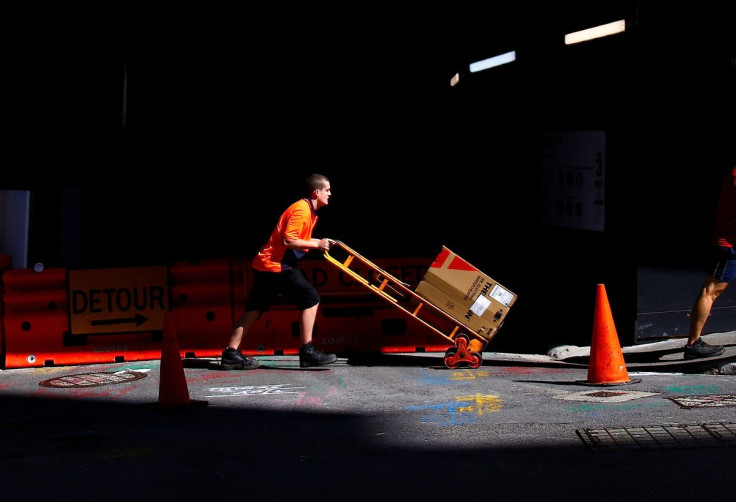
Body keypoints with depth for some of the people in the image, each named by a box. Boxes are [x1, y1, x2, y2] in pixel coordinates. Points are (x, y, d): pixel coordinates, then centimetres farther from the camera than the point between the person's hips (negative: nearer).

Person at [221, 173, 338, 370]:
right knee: (310, 299, -7)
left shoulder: (307, 210, 16)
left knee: (254, 308, 10)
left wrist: (320, 242, 11)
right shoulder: (301, 210, -15)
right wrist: (316, 245, -16)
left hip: (265, 264, 10)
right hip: (277, 265, -10)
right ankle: (307, 352, -7)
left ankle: (231, 354, 11)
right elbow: (288, 240, -22)